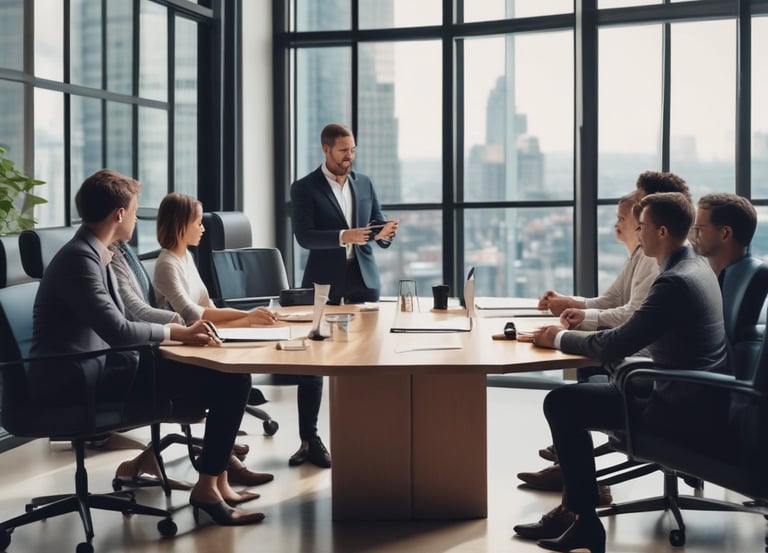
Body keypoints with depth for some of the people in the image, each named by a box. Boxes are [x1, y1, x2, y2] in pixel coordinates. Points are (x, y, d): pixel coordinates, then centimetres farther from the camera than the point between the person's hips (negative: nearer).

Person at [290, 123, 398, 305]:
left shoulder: (365, 183, 12)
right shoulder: (304, 187, -2)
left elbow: (378, 225, 11)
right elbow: (304, 236, -11)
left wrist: (384, 232, -13)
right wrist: (342, 237, -25)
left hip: (365, 279, 4)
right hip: (325, 282, -4)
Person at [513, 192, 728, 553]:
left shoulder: (674, 282, -23)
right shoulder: (695, 267, 9)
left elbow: (614, 347, -23)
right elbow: (633, 335, 16)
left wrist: (560, 338, -7)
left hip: (677, 403, -10)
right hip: (694, 391, 10)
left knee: (560, 404, -6)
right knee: (573, 396, 17)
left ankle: (583, 520, 3)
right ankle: (573, 507, 18)